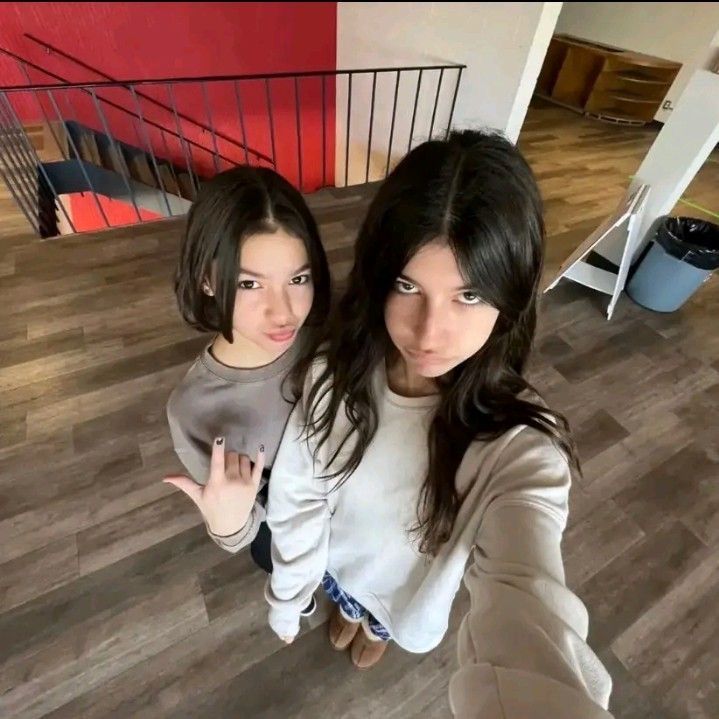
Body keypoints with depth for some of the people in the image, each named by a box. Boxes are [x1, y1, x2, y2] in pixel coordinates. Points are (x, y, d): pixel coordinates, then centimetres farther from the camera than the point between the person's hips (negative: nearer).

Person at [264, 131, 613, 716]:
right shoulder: (338, 373, -32)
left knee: (381, 623, 37)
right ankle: (351, 613, 77)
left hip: (411, 594, 0)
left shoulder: (521, 447, -39)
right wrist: (288, 597, -6)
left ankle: (376, 629, 76)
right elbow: (298, 496, -18)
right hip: (336, 562, 1)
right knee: (348, 605, 38)